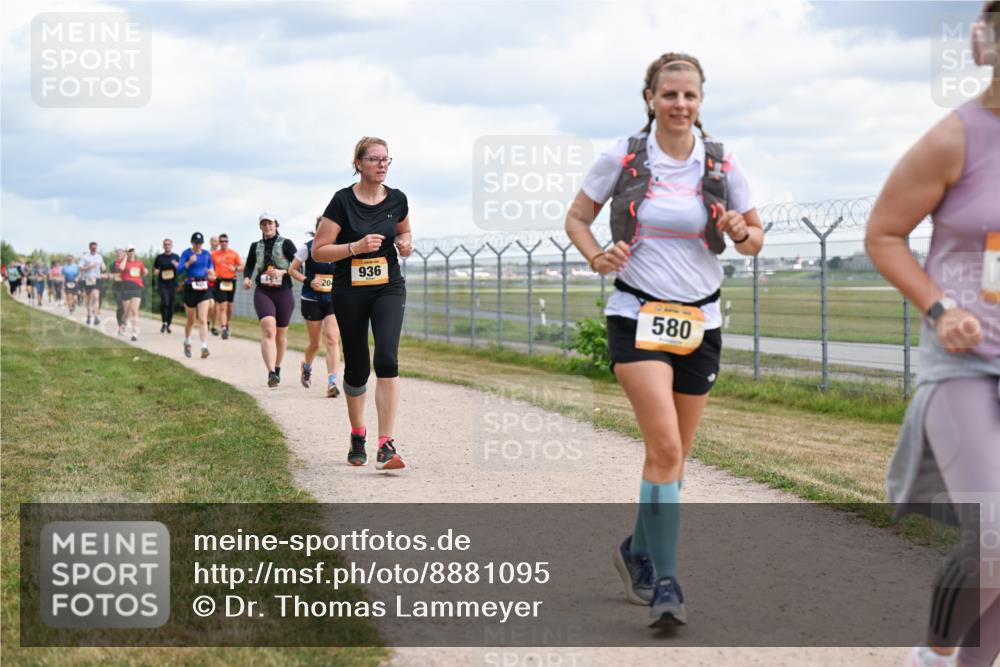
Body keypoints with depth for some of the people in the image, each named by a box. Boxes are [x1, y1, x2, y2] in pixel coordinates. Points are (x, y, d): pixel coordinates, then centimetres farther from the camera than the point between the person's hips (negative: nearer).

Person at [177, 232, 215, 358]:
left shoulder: (206, 254, 6)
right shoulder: (186, 253, -5)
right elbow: (179, 270, -16)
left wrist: (211, 272, 6)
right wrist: (189, 263, -30)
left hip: (204, 288, 1)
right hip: (190, 288, -1)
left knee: (203, 319, -11)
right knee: (191, 320, 12)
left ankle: (204, 347, -18)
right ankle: (187, 343, 37)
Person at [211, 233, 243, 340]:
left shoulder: (234, 253, 4)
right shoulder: (214, 254, 3)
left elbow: (242, 266, 7)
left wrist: (235, 268, -13)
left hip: (231, 281, 2)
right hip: (220, 282, -2)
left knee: (229, 306, 11)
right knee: (222, 306, -12)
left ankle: (226, 323, 36)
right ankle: (224, 328, -18)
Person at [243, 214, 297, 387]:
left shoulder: (286, 244, 1)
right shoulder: (256, 246, 12)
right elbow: (248, 266, 22)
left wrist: (283, 272, -19)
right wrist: (247, 278, 1)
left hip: (284, 293, 0)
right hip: (263, 293, 0)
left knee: (281, 333, 11)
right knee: (268, 330, -19)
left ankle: (277, 368, 33)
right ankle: (271, 373, -30)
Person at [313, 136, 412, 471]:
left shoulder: (397, 200, 1)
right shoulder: (343, 201, -9)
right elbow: (318, 251, -9)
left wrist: (405, 243, -2)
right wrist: (356, 246, -21)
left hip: (388, 288, 1)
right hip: (350, 292, -1)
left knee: (387, 359, -19)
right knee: (357, 368, 8)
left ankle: (386, 446, -21)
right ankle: (357, 436, 34)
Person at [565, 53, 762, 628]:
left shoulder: (722, 165, 0)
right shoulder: (622, 158, -3)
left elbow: (756, 237, 10)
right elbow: (577, 219, 8)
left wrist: (742, 233, -14)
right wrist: (597, 256, -12)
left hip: (700, 319, 3)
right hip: (638, 315, -3)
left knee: (675, 454, 10)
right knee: (666, 447, -19)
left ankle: (639, 551, 35)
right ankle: (665, 583, -16)